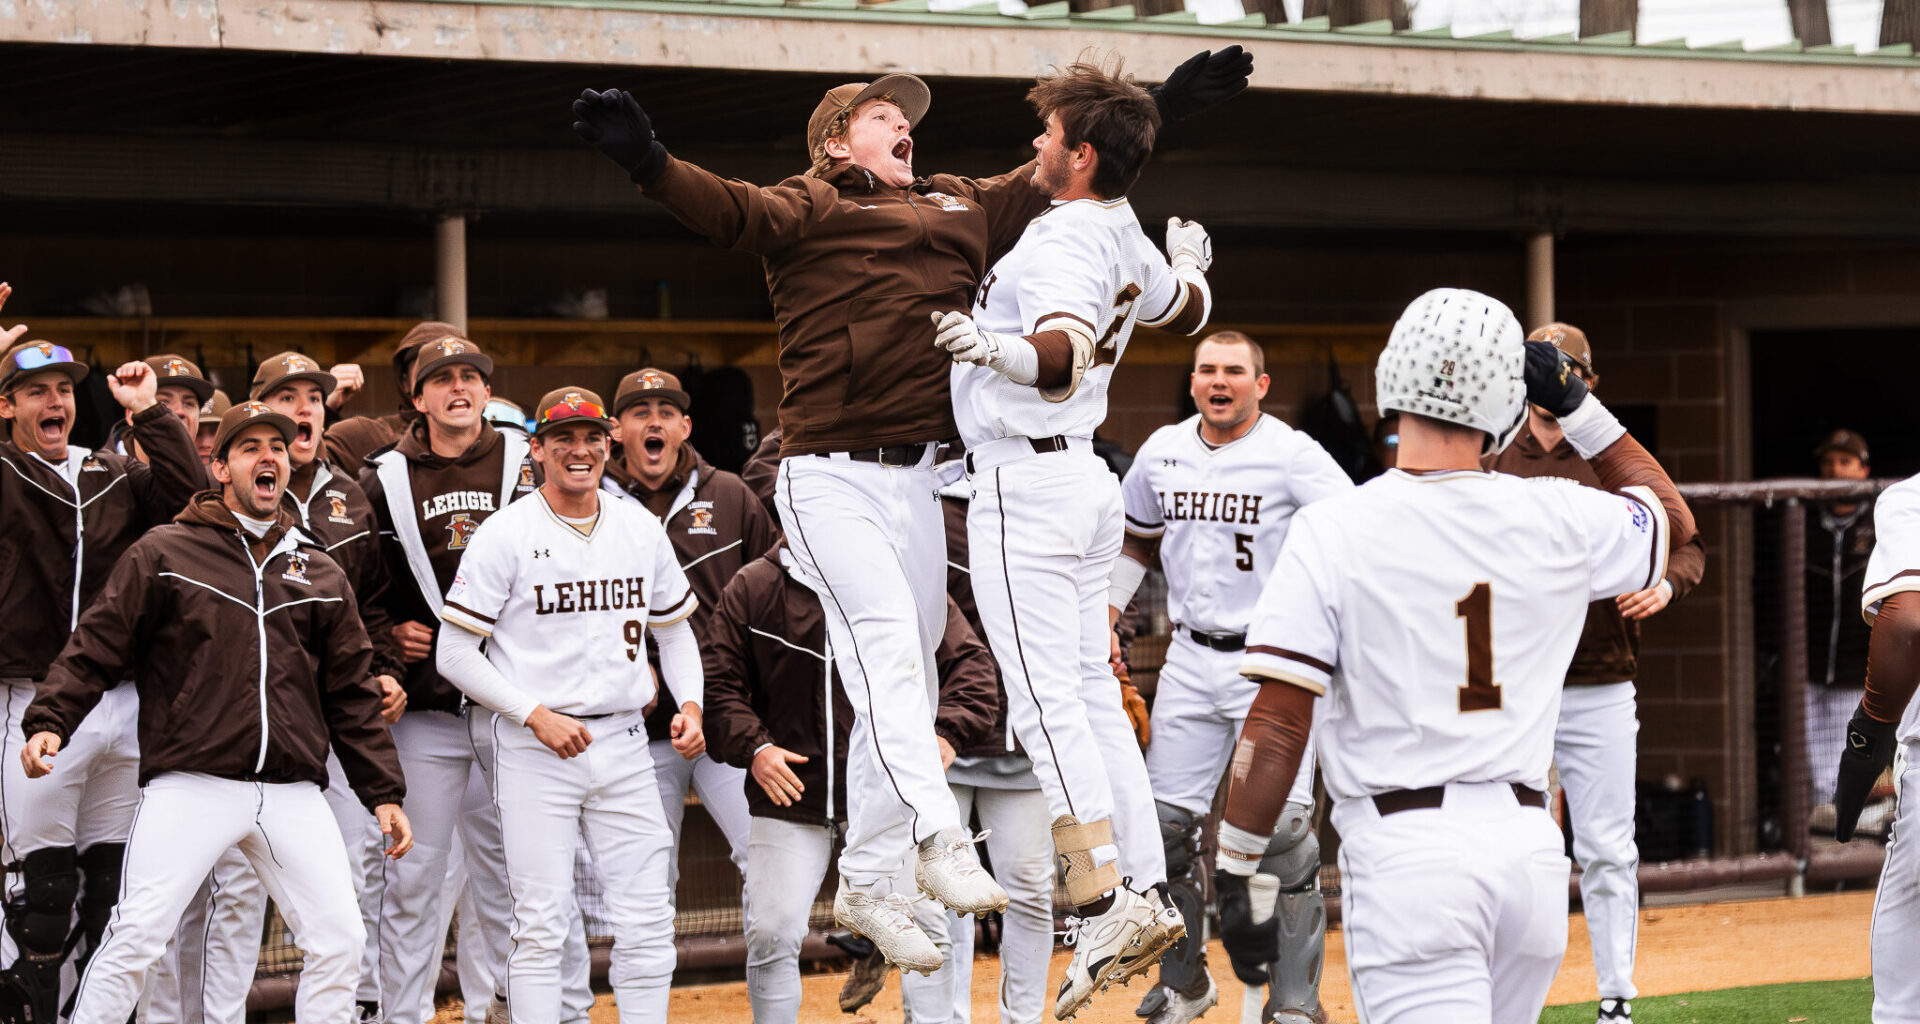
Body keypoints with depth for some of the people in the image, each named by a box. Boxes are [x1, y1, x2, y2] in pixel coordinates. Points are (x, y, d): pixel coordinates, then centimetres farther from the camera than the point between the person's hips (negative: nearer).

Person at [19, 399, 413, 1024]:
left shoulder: (322, 575, 18)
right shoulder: (165, 553, 7)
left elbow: (352, 693, 20)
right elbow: (97, 646, 4)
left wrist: (383, 793, 16)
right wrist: (48, 721, -11)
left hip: (294, 793, 4)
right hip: (190, 784, -4)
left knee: (339, 941, -3)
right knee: (137, 936, -13)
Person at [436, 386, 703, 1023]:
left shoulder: (641, 529, 10)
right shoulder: (506, 535, -5)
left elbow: (675, 629, 21)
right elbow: (455, 654, -7)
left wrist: (690, 703, 3)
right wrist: (538, 715, -15)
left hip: (624, 745, 4)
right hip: (535, 750, -4)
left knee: (648, 922, 2)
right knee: (542, 924, -5)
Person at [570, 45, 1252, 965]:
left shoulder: (961, 208, 19)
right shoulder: (809, 209, 0)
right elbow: (732, 209, -18)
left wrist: (1160, 109, 24)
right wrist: (648, 162, -38)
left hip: (919, 477, 7)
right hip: (830, 476, -7)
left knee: (904, 675, 9)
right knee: (885, 641, -23)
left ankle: (866, 884, 16)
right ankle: (939, 836, -33)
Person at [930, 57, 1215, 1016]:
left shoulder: (1062, 245, -18)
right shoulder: (1129, 239, 11)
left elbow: (1064, 355, -35)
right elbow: (1186, 310, 31)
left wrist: (995, 347, -54)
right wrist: (1191, 262, 53)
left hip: (1023, 482, -10)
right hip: (1083, 477, 10)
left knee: (1047, 703, -12)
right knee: (1094, 697, 12)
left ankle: (1103, 901, -19)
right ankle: (1148, 893, 11)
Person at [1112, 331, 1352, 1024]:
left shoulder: (1292, 455, -10)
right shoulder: (1163, 453, 8)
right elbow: (1138, 540, 24)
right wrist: (1104, 616, 14)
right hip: (1191, 659, 5)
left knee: (1283, 829, -11)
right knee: (1165, 823, 6)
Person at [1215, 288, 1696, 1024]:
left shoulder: (1332, 529, -6)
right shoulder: (1557, 520, 3)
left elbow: (1277, 723, -11)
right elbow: (1673, 517, 27)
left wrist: (1233, 875, -5)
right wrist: (1576, 405, 24)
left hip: (1404, 850, -4)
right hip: (1529, 847, 4)